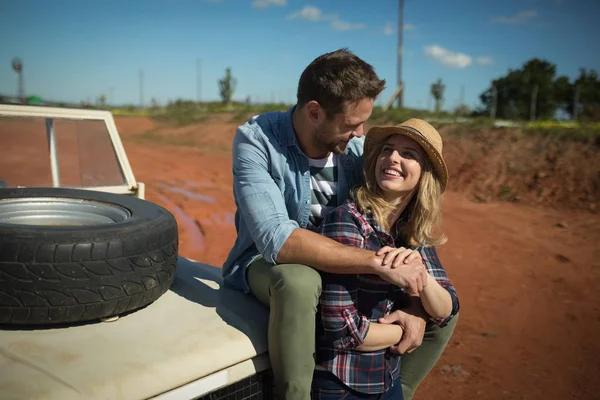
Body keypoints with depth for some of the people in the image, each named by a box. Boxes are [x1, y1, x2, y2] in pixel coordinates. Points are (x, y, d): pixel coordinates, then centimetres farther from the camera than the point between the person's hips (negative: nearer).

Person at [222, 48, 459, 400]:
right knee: (299, 281, -40)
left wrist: (417, 308, -22)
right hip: (266, 265, -4)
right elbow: (277, 241, -36)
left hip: (342, 270, 5)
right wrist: (378, 262, -39)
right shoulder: (255, 140, -24)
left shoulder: (359, 147, -11)